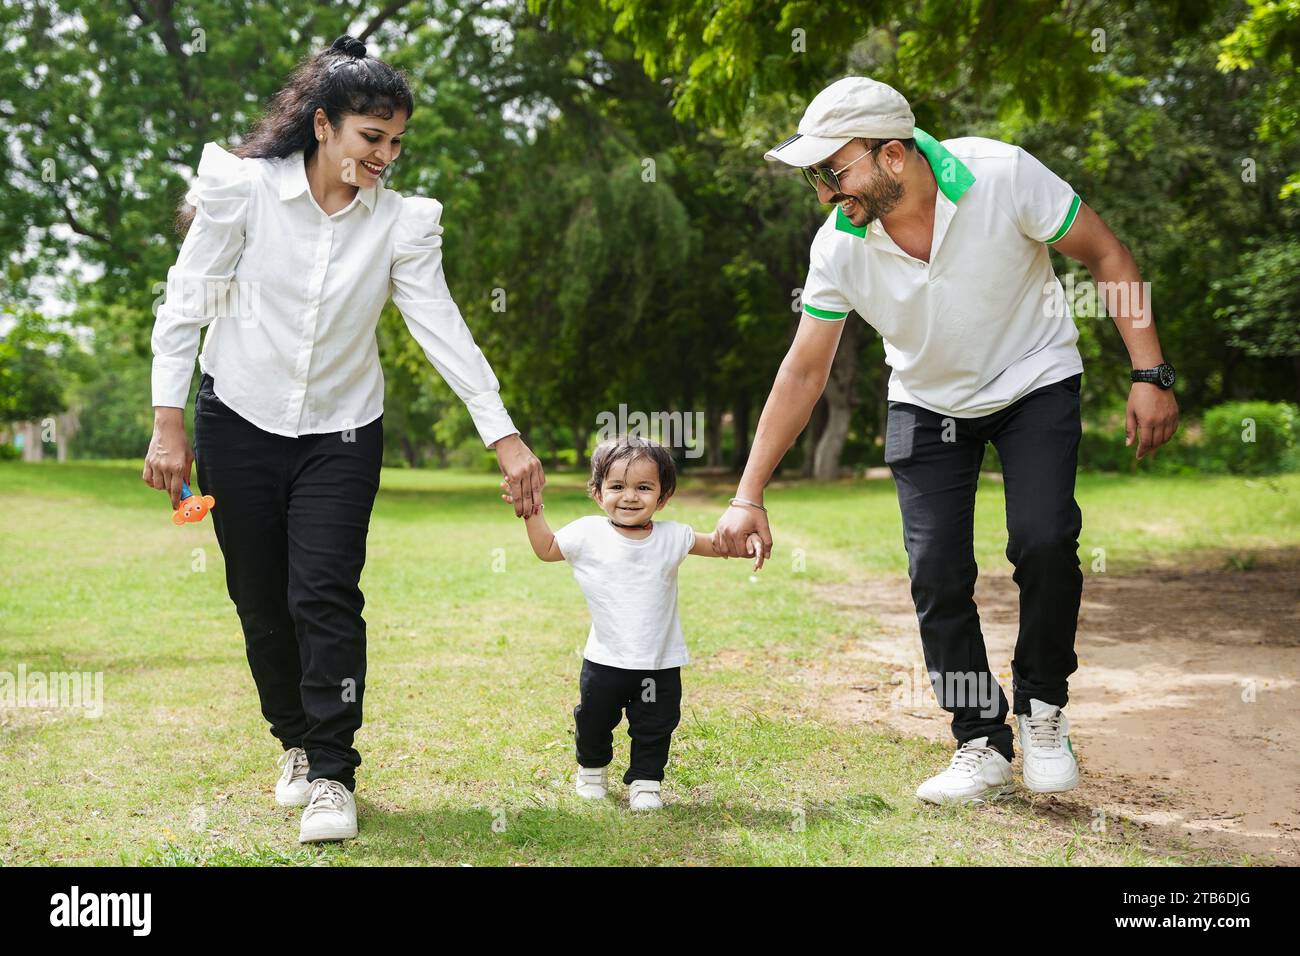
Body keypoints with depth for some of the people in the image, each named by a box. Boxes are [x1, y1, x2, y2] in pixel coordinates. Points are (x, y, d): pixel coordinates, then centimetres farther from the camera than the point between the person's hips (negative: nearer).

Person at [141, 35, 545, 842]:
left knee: (325, 596, -11)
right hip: (240, 421, 0)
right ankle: (298, 743, 31)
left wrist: (505, 436, -18)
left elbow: (441, 327, -11)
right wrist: (169, 425, -9)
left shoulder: (401, 221, -7)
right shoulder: (242, 190, -11)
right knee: (262, 602, 8)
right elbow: (186, 305, -7)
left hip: (342, 433, 0)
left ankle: (331, 777, 0)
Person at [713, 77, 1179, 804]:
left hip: (1036, 383, -2)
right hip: (927, 405, 2)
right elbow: (805, 371, -10)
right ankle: (983, 745, 8)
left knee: (1045, 542, -20)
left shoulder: (1003, 176, -28)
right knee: (937, 572, -8)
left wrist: (1150, 375, -20)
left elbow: (1107, 257, -14)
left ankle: (1044, 709, 5)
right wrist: (750, 496, -12)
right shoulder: (840, 246, -19)